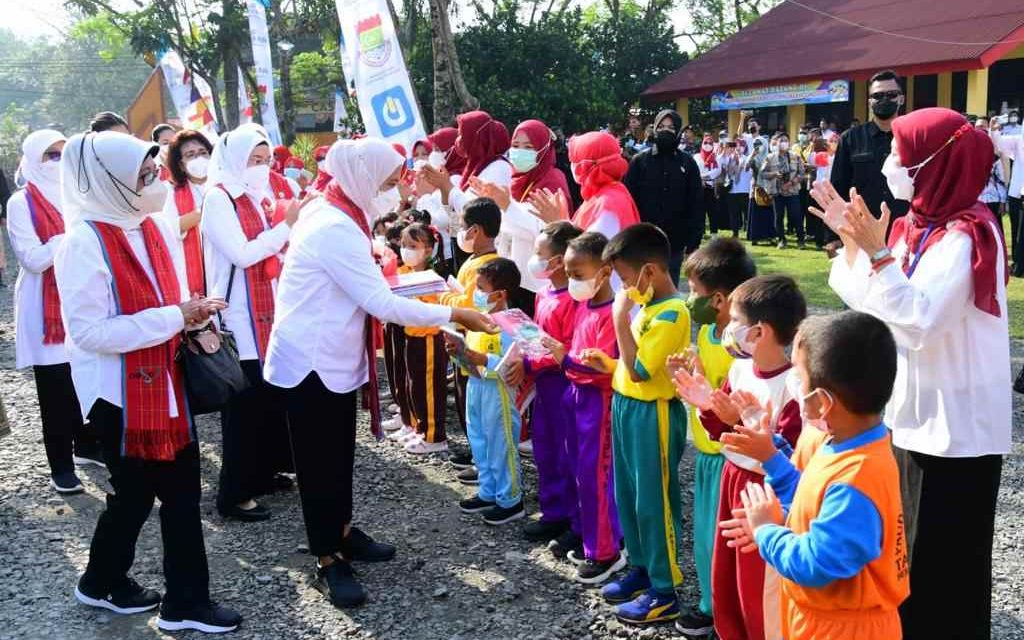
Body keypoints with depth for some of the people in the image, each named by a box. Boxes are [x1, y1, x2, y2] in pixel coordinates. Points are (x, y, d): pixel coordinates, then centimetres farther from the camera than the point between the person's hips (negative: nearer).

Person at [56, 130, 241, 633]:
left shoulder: (157, 227, 5)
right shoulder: (85, 242, -19)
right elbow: (89, 331, -23)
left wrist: (194, 318, -5)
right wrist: (175, 317, -23)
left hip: (165, 382, 7)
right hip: (118, 393, -7)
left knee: (182, 491, 10)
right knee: (135, 493, 10)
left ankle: (185, 601, 22)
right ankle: (102, 582, 36)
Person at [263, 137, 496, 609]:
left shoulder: (329, 211, 6)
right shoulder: (336, 228, -26)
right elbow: (382, 304, -27)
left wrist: (369, 263, 8)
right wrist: (455, 315, -23)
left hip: (334, 356, 10)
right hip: (312, 360, -10)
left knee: (339, 454, 20)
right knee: (320, 461, 2)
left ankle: (342, 533, 36)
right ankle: (328, 562, 14)